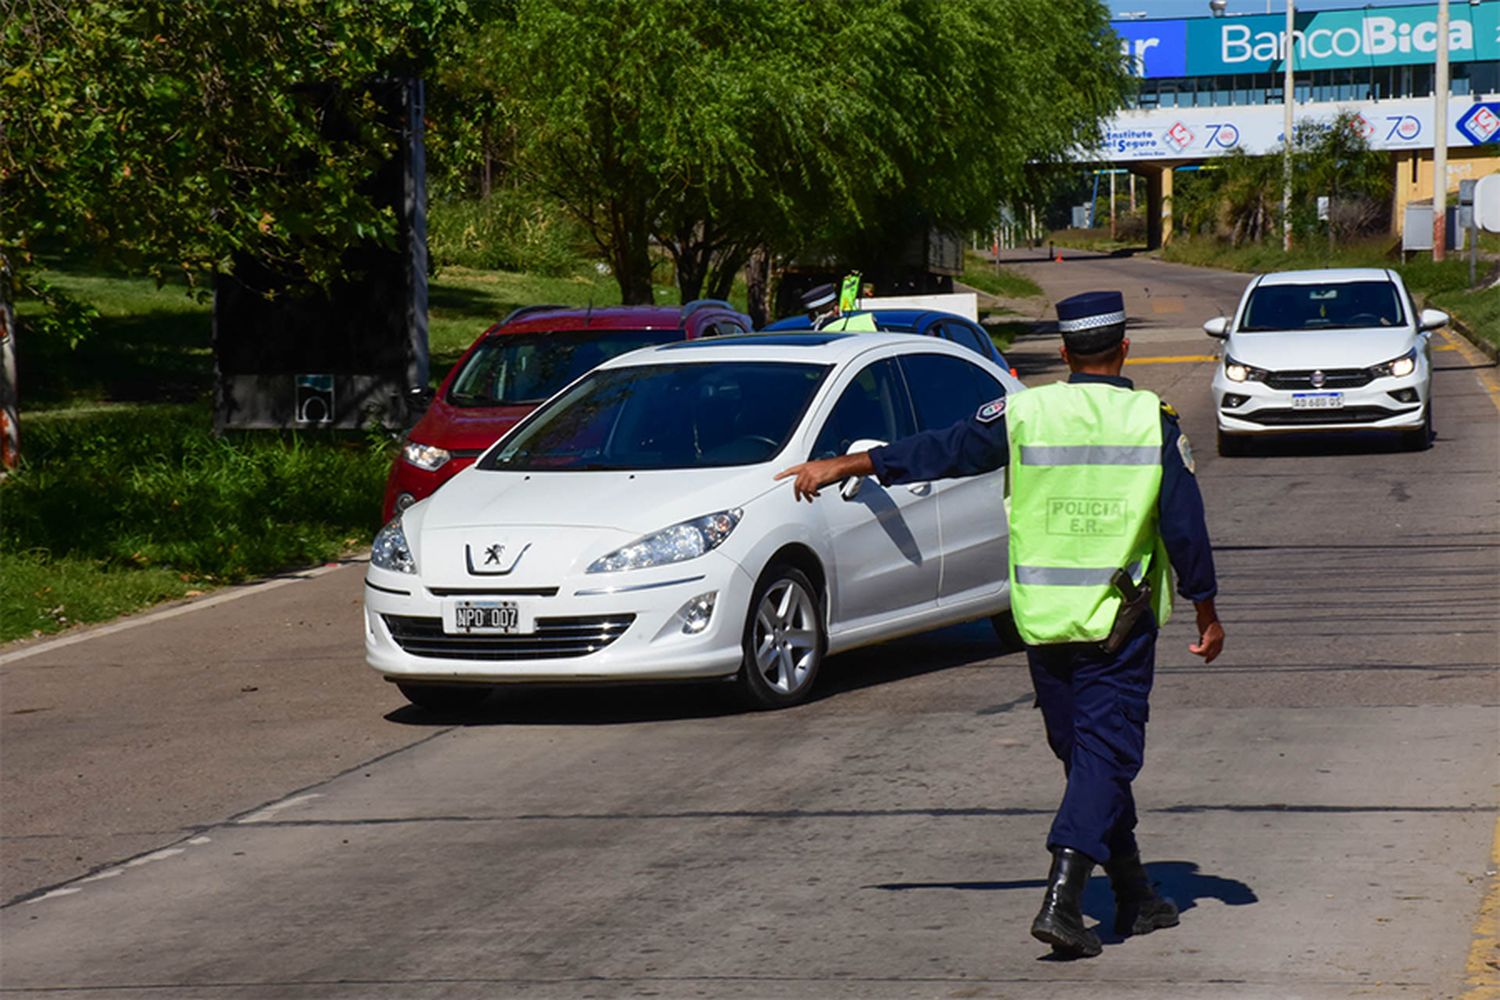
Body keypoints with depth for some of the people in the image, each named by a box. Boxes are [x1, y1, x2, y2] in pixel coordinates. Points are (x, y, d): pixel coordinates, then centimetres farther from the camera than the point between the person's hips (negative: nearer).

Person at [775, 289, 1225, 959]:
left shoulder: (1023, 415, -2)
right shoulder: (1153, 421, -4)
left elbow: (939, 451, 2)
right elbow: (1186, 526, -2)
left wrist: (840, 467, 11)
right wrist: (1206, 612, 8)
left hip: (1042, 619, 2)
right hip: (1119, 624, -2)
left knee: (1087, 753, 15)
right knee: (1105, 754, -3)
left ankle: (1134, 897, 24)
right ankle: (1062, 899, -19)